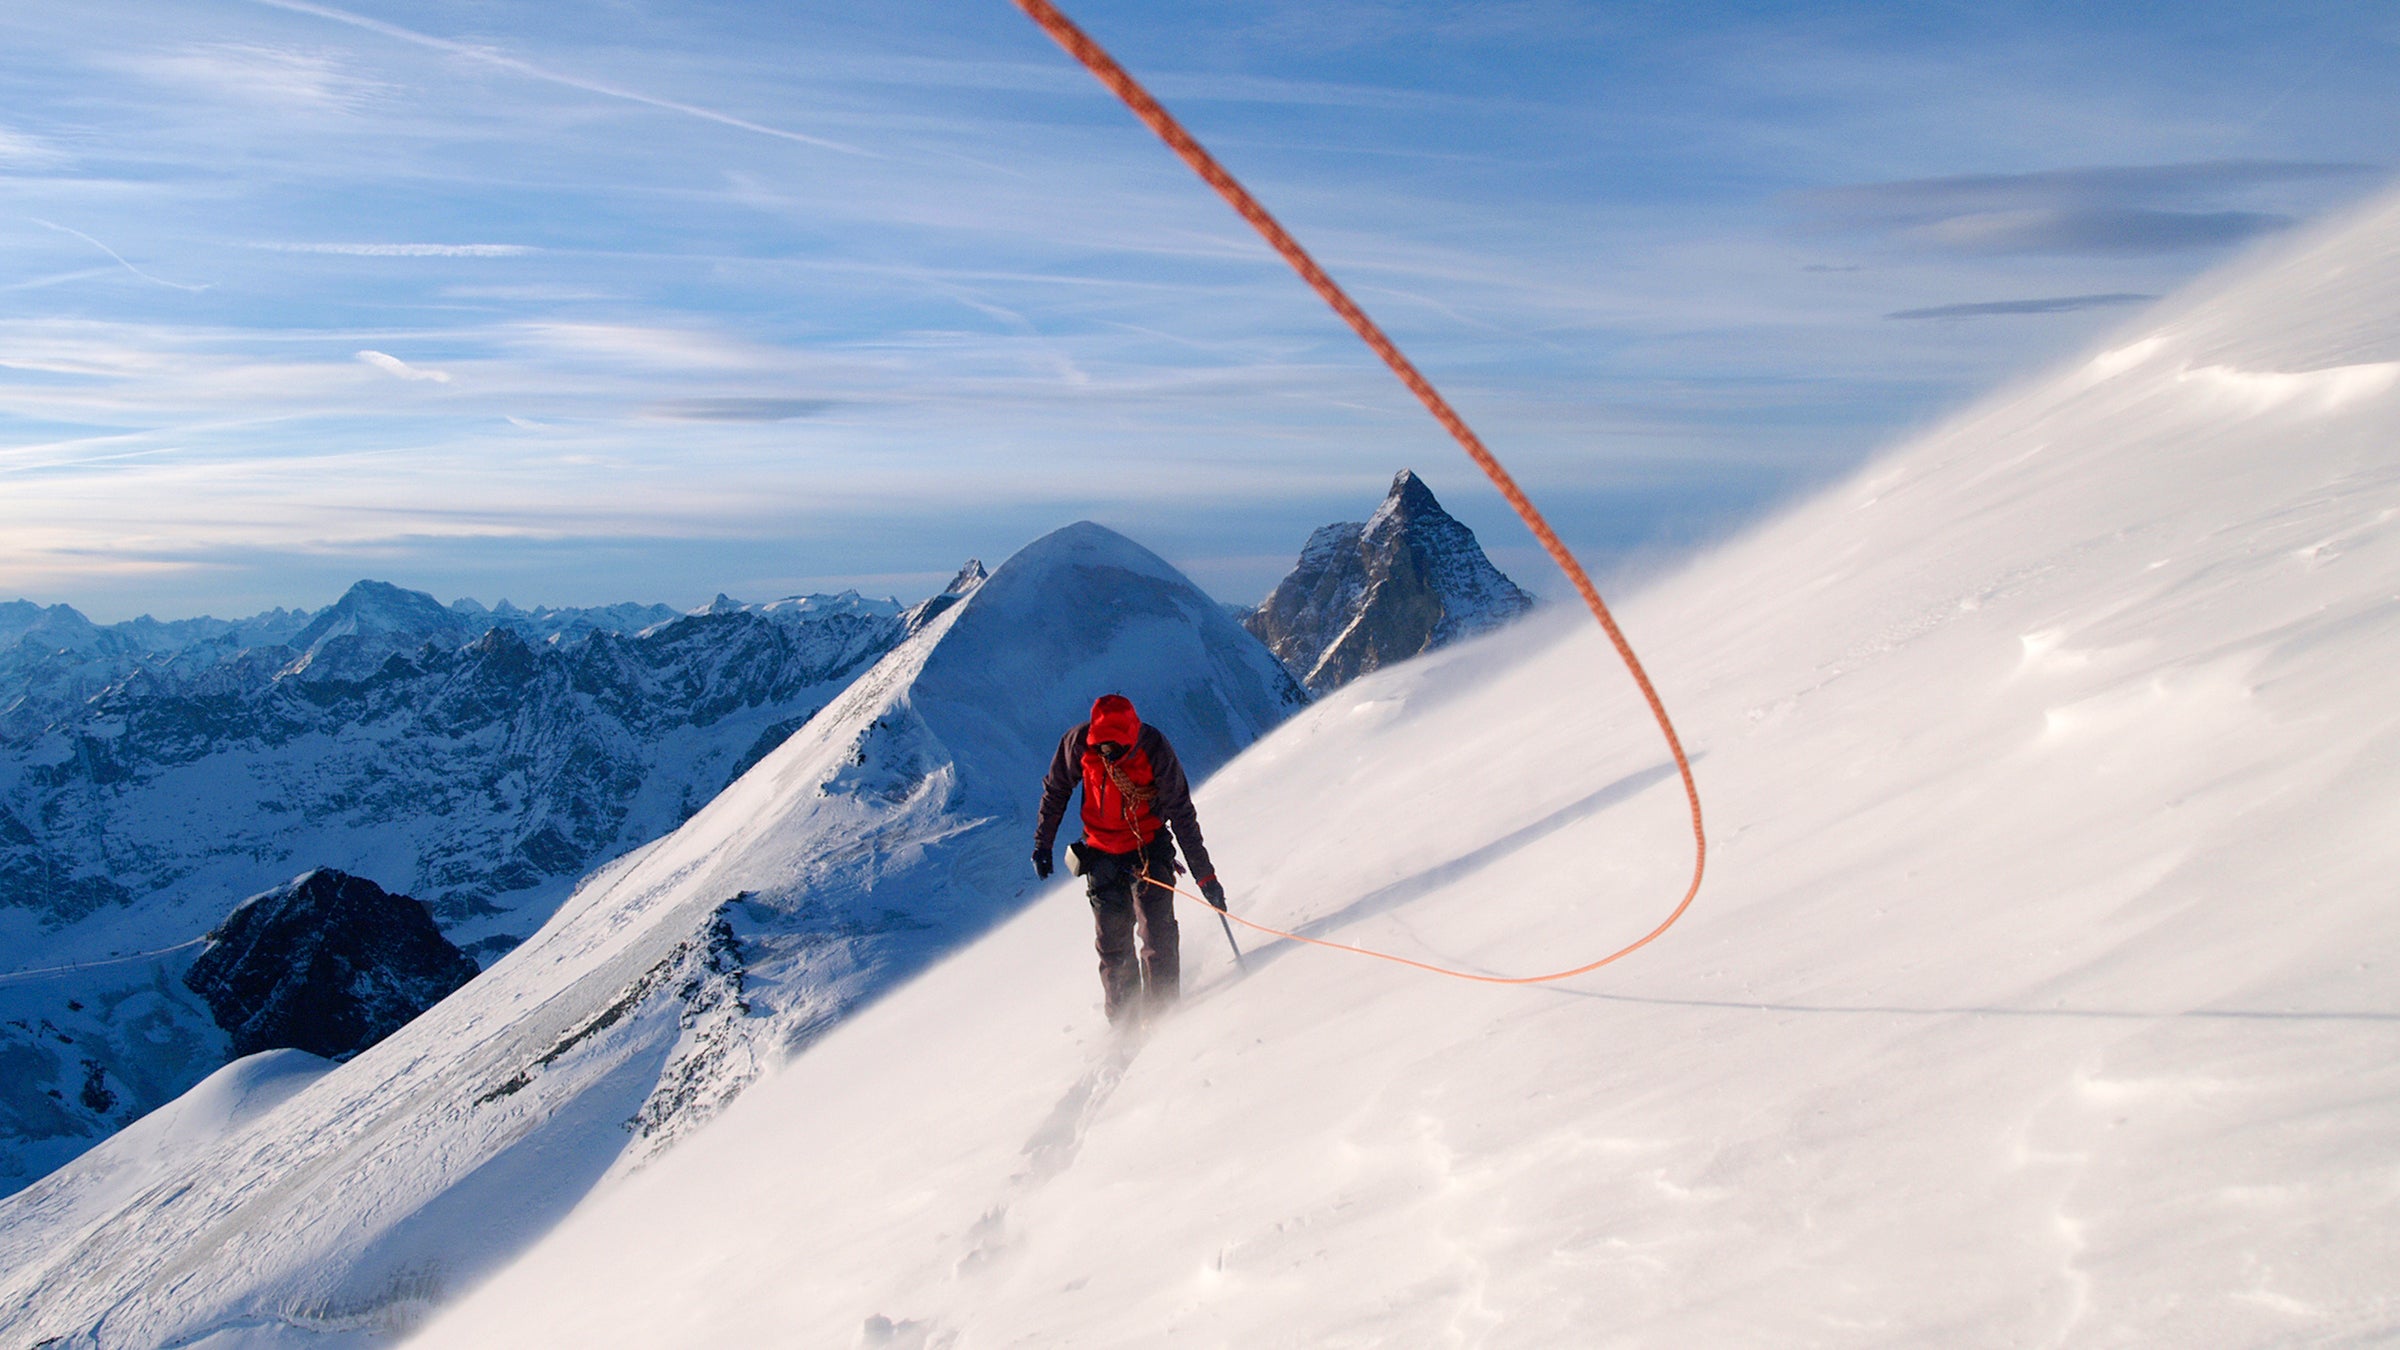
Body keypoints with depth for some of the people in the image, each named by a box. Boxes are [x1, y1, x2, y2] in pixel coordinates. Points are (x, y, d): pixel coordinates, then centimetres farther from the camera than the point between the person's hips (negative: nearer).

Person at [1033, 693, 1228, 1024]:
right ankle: (1123, 1017, 8)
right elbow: (1055, 790, 4)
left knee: (1157, 930, -13)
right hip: (1102, 852, 2)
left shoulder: (1154, 749, -21)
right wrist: (1042, 843, 5)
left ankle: (1162, 1008, -4)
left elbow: (1181, 813, -13)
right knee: (1113, 940, -2)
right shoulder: (1078, 743, -16)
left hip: (1149, 845, -1)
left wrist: (1204, 874, -12)